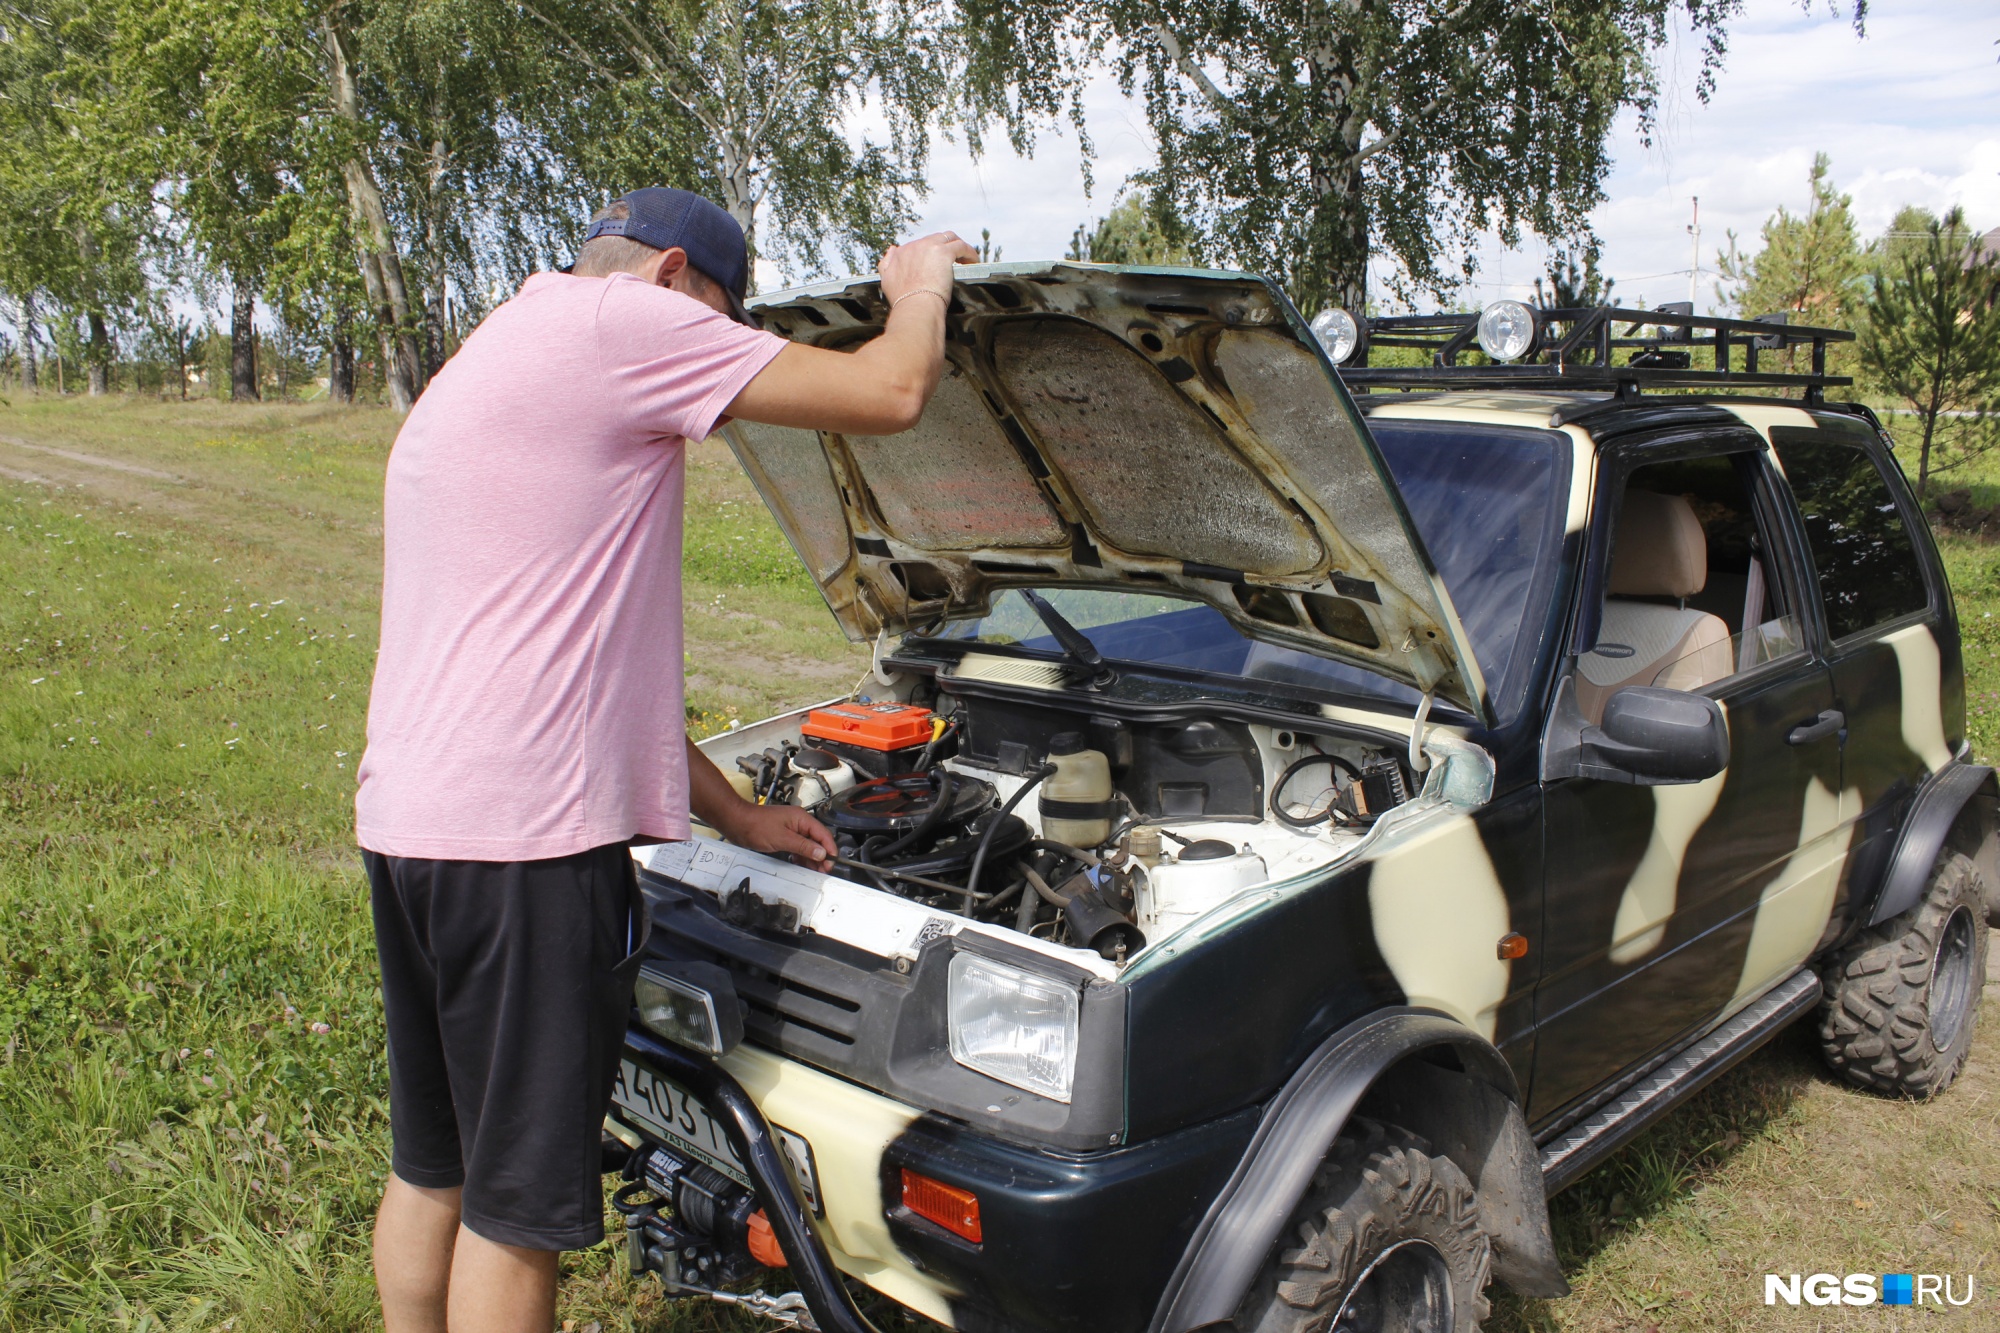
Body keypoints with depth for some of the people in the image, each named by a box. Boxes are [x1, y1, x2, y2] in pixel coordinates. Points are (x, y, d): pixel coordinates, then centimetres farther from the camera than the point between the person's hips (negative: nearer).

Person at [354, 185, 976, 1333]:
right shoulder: (618, 318, -8)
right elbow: (889, 397, -13)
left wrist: (736, 814, 25)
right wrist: (920, 286, 11)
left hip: (405, 816, 10)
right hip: (524, 842, -10)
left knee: (433, 1166, 23)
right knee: (517, 1203, 5)